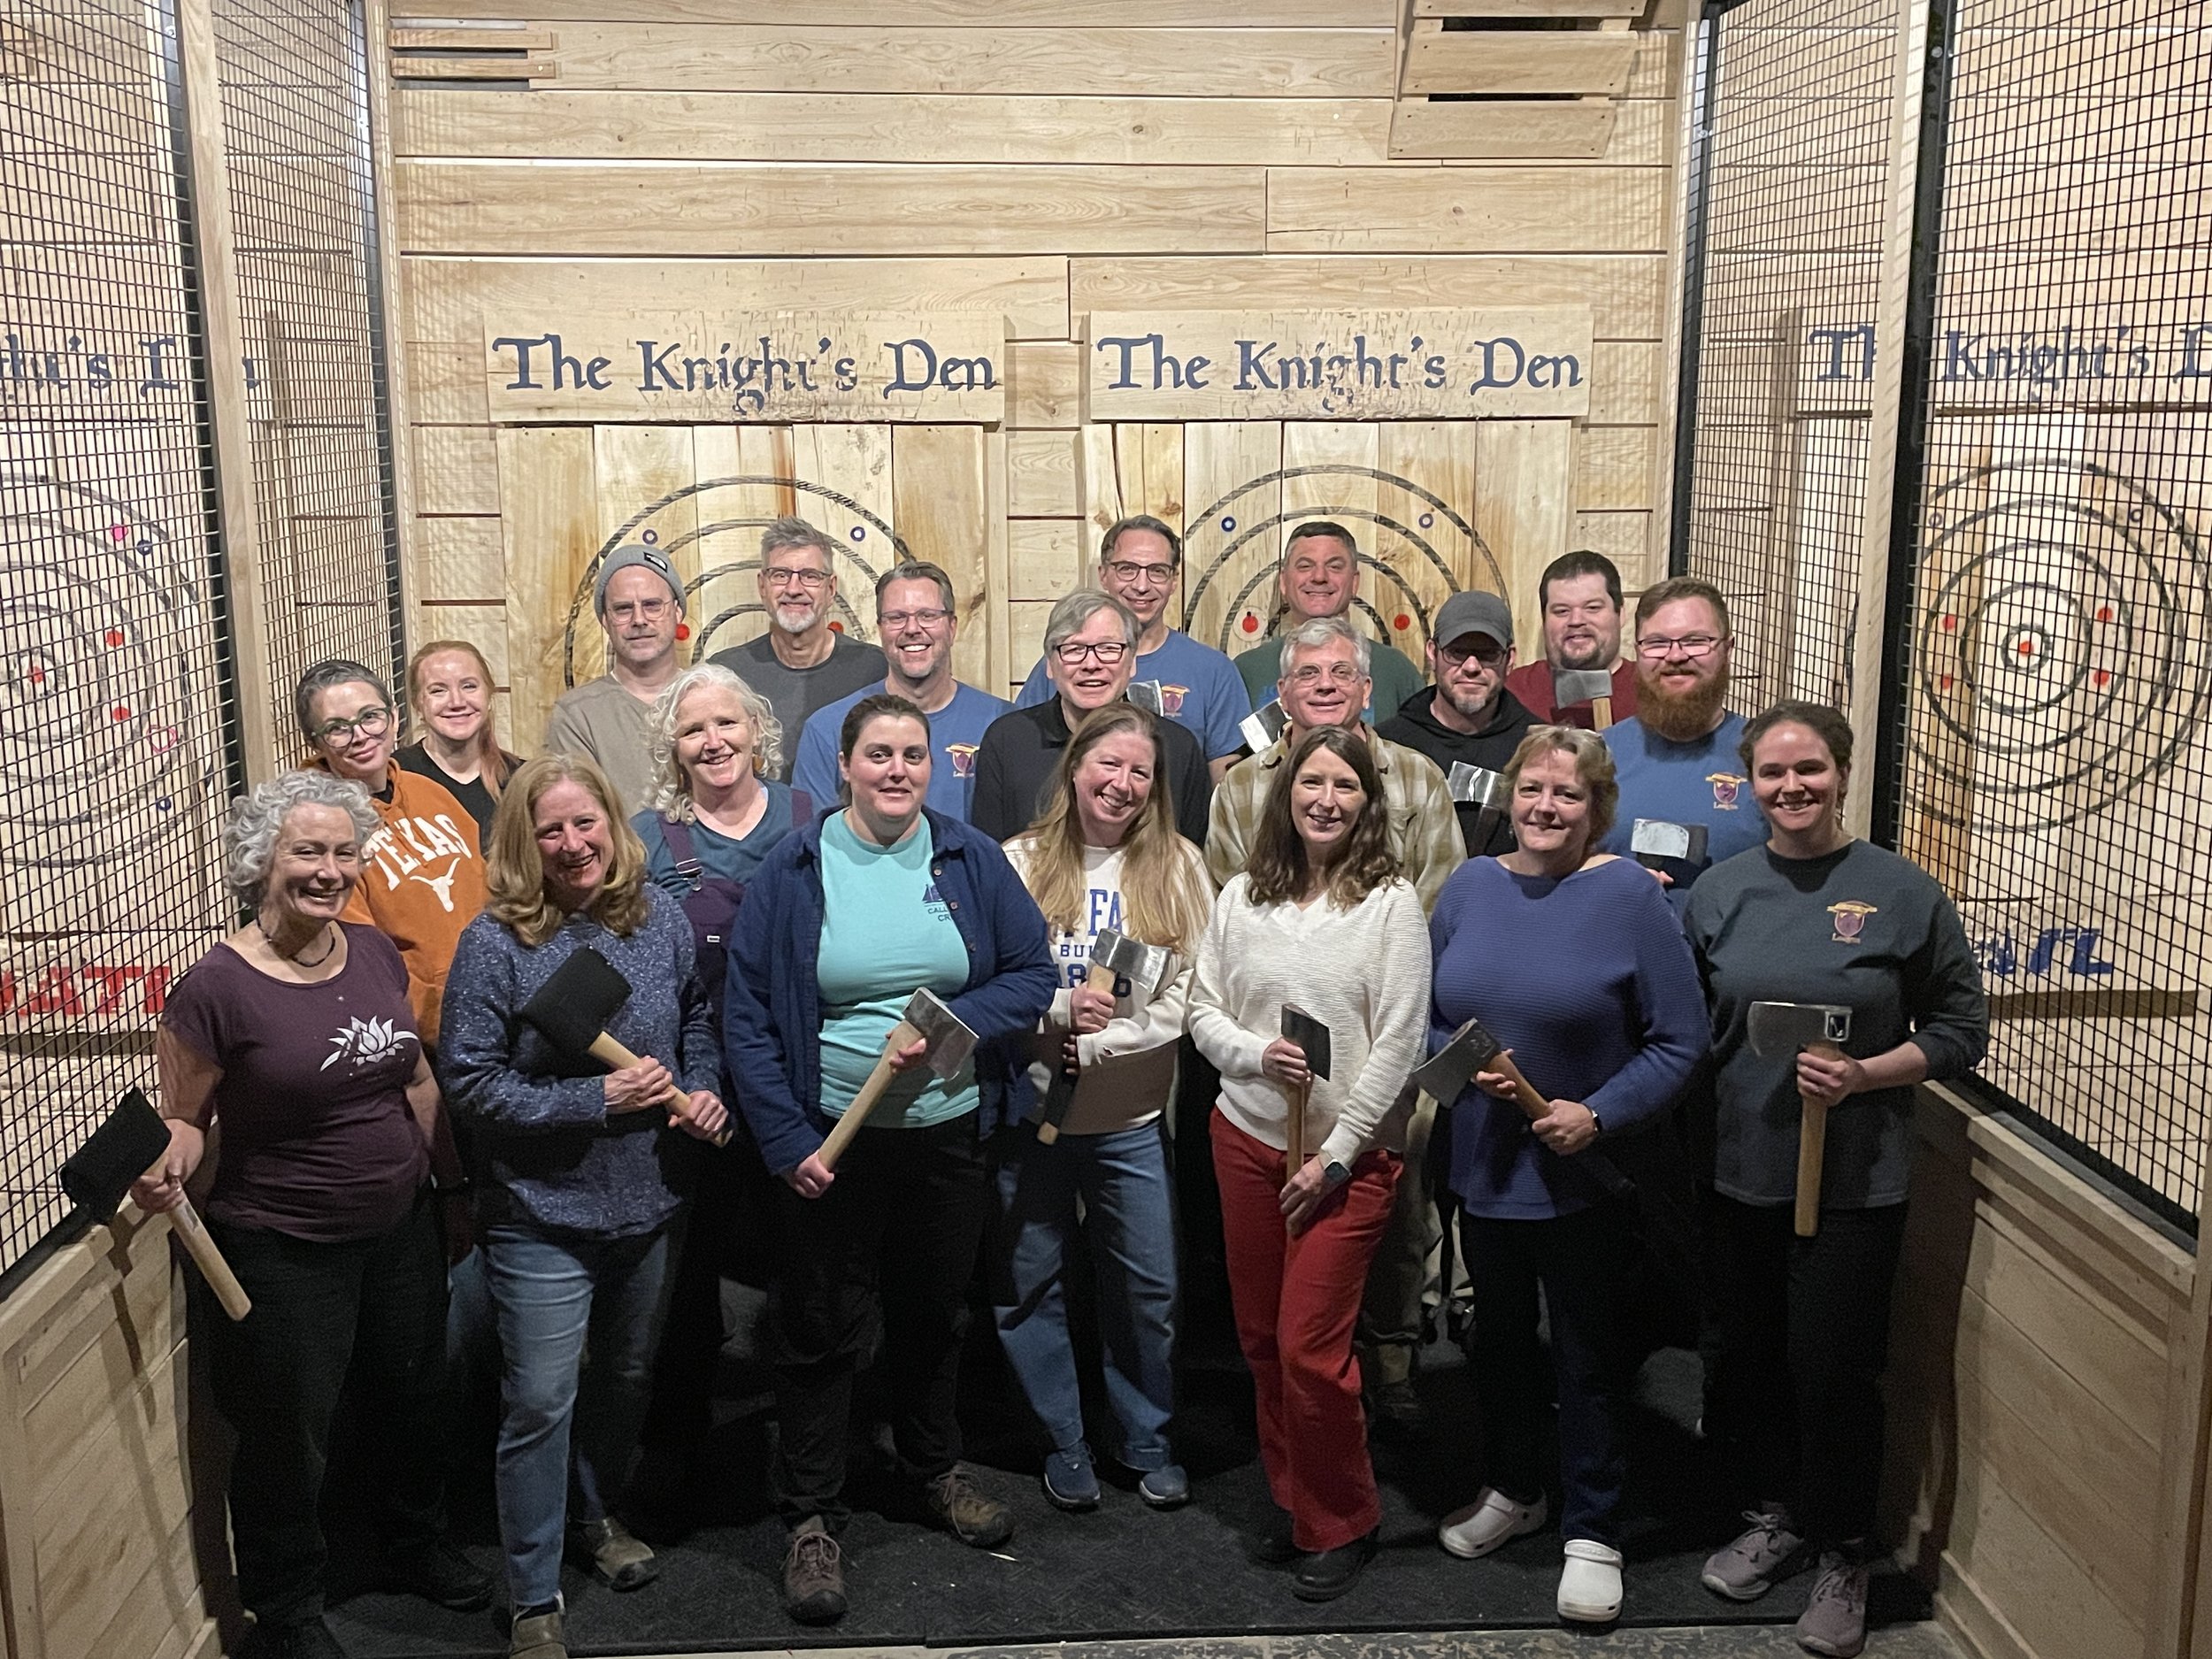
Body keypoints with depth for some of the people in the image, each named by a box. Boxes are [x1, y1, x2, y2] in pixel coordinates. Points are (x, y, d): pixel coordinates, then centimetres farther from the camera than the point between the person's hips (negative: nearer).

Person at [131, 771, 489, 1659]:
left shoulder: (375, 952, -2)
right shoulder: (216, 985, -19)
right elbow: (185, 1119, -10)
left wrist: (453, 1181, 14)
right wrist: (168, 1164, -31)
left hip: (402, 1229, 6)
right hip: (284, 1252, -5)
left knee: (412, 1402, 24)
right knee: (289, 1441, 10)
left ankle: (419, 1545, 50)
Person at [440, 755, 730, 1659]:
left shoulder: (658, 915, -2)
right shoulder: (494, 944, -16)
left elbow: (696, 1017, 12)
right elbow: (472, 1082, -17)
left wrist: (704, 1090, -7)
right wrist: (597, 1100, -23)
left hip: (651, 1206, 5)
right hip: (544, 1219, -5)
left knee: (625, 1379, 22)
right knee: (540, 1404, 1)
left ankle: (596, 1514, 47)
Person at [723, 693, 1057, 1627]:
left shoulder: (971, 860, -2)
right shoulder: (793, 870, -7)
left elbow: (1032, 975, -1)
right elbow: (746, 1016, -7)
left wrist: (951, 1025, -18)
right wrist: (786, 1140, -13)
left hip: (949, 1137, 2)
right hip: (829, 1145, -2)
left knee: (936, 1314, 20)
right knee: (820, 1331, 7)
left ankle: (933, 1469, 43)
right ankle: (811, 1518, 24)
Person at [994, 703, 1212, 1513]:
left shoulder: (1177, 868, -2)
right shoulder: (1022, 863, -3)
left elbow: (1185, 999, -6)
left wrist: (1092, 1045, -15)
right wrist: (1059, 1010, -22)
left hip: (1131, 1119, 0)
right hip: (1030, 1111, 0)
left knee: (1147, 1288, 10)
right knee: (1029, 1287, 11)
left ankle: (1147, 1440, 32)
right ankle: (1064, 1441, 30)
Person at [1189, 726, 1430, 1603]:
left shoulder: (1391, 902, -7)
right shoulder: (1241, 897, 4)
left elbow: (1397, 1043, -9)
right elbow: (1203, 1010, 8)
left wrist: (1335, 1156, -12)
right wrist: (1256, 1054, -13)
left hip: (1348, 1154, -4)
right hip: (1246, 1140, 4)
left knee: (1309, 1348, -5)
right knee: (1262, 1338, 12)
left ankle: (1342, 1525, 17)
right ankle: (1291, 1500, 32)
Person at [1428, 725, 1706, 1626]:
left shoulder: (1630, 896, -12)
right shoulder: (1469, 887, 1)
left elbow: (1678, 1040, -11)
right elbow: (1425, 1018, 7)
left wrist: (1598, 1114, -21)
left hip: (1586, 1176, -4)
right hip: (1483, 1170, 5)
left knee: (1587, 1358, 9)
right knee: (1499, 1341, 21)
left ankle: (1592, 1532, 26)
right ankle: (1512, 1491, 42)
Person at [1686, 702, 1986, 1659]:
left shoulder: (1901, 892, -6)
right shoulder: (1719, 891, 3)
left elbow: (1960, 1031, -2)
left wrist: (1864, 1074, -17)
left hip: (1853, 1183, -3)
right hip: (1740, 1174, 3)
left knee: (1833, 1369, 4)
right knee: (1751, 1358, 14)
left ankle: (1843, 1555, 27)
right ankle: (1779, 1517, 37)